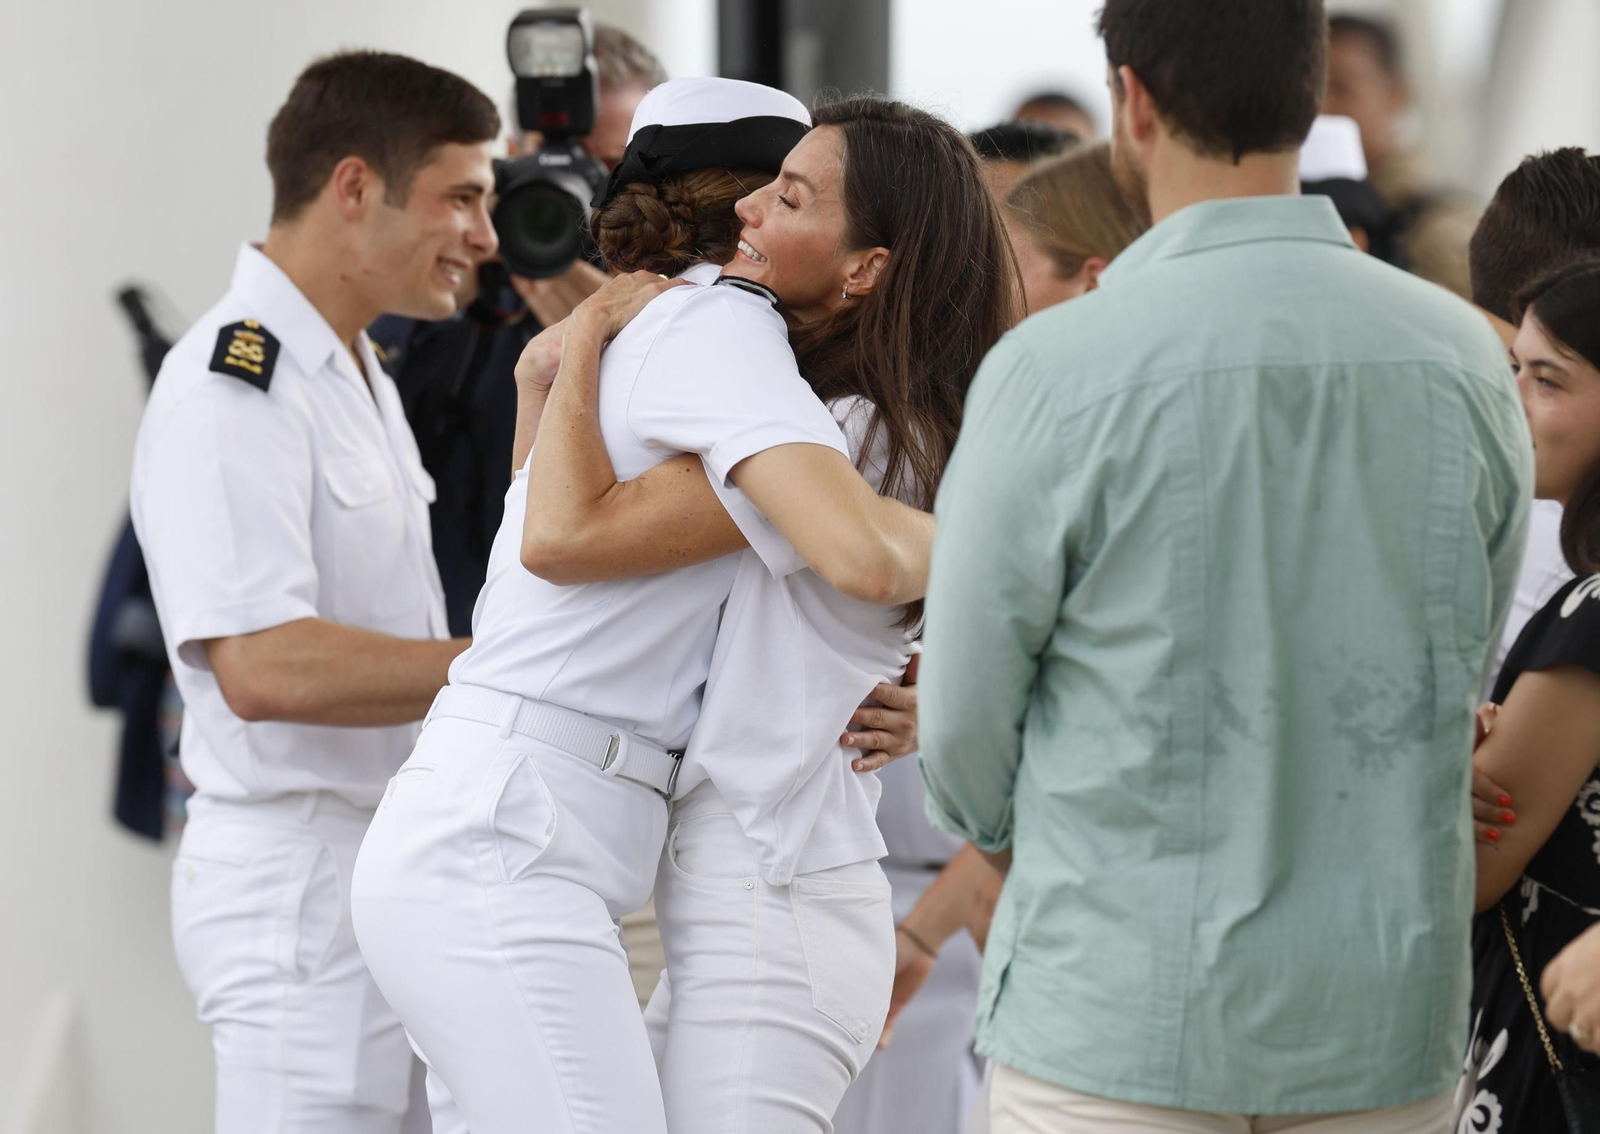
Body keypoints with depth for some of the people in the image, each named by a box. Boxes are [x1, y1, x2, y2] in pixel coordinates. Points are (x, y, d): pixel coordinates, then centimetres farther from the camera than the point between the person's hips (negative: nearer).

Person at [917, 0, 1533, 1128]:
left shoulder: (1058, 369, -13)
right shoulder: (1464, 358, 0)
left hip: (1120, 1009, -4)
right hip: (1383, 1025, 4)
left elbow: (964, 728, -4)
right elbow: (1460, 676, 11)